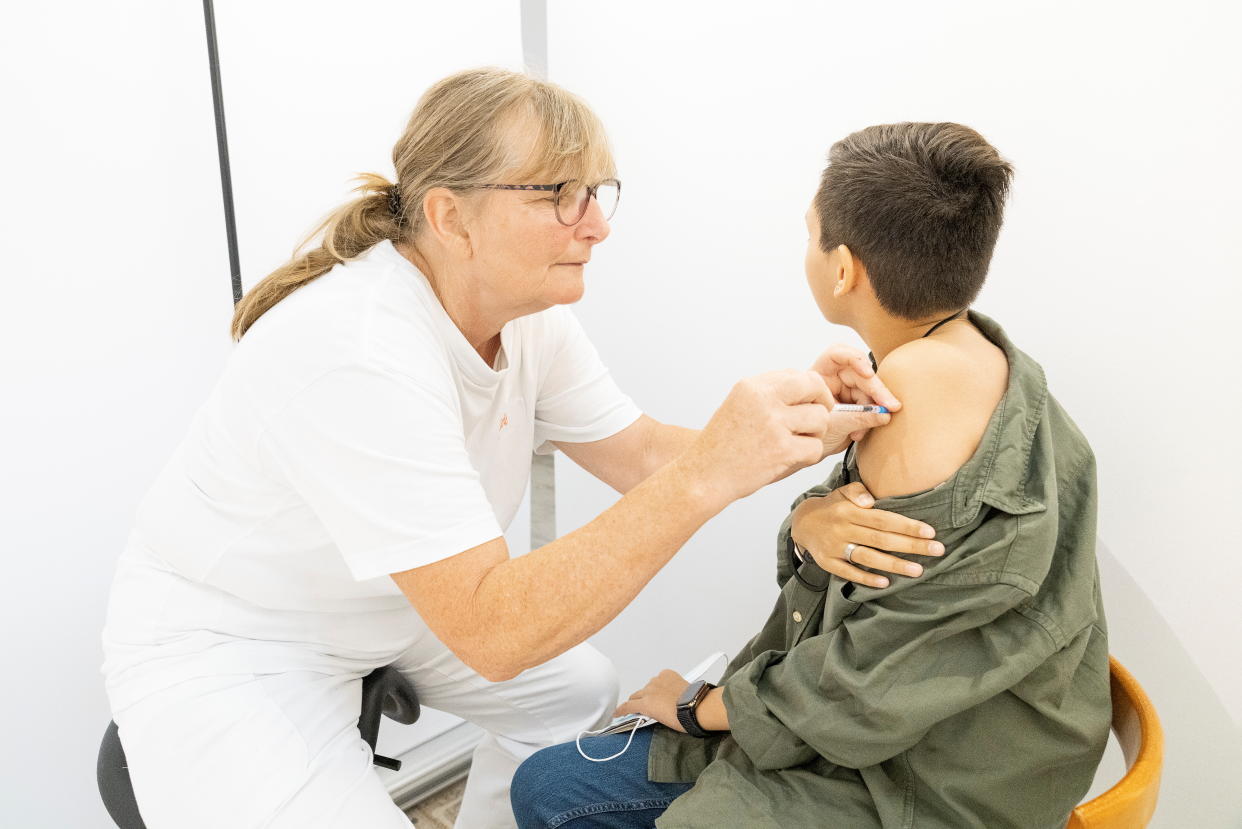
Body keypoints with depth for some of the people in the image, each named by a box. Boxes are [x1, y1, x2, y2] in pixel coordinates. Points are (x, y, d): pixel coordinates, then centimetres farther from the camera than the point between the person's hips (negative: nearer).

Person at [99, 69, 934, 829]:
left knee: (582, 691, 11)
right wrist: (705, 474, -43)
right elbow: (492, 633, -37)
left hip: (383, 613, 8)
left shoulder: (532, 314, -10)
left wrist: (808, 432, -23)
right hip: (222, 651, -7)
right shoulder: (356, 354, -35)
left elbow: (644, 457, -7)